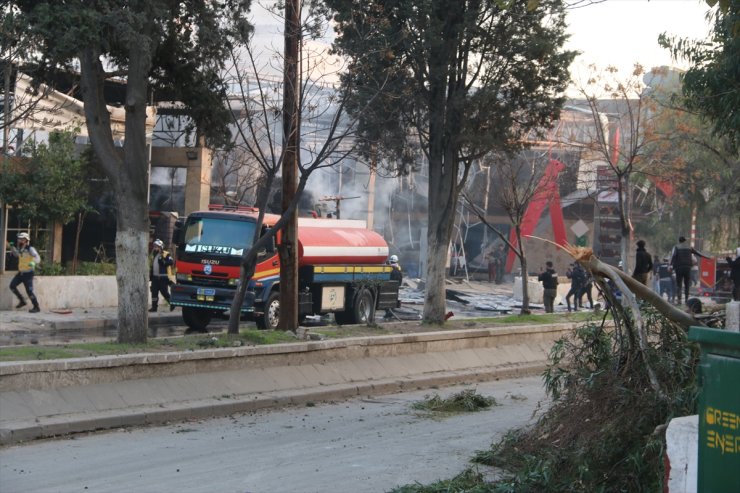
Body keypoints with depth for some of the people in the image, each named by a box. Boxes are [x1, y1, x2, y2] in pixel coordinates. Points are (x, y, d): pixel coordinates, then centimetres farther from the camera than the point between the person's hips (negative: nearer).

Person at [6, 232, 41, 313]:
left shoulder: (30, 249, -17)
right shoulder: (20, 249, 6)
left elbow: (37, 258, -29)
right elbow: (15, 254, 30)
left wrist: (34, 263, -50)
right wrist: (10, 247, 16)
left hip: (28, 273, -8)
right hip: (21, 272, 8)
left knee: (29, 291, -8)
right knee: (12, 286, 2)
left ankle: (36, 307, 4)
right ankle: (22, 301, 17)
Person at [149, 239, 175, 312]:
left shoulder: (166, 254, -8)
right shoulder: (154, 255, 18)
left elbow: (171, 262, -21)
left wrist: (164, 261, -32)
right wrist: (150, 275, 25)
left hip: (163, 278, -8)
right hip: (155, 277, 8)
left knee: (164, 292, -5)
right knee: (154, 292, 4)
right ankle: (154, 307, 9)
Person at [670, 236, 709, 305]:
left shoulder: (676, 247, 3)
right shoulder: (689, 248, 12)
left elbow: (673, 255, -12)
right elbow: (698, 253, 19)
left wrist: (671, 265, -20)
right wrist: (706, 257, 30)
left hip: (679, 268, -2)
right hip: (687, 268, 2)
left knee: (678, 284, -2)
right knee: (687, 285, 9)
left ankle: (679, 299, -14)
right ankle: (686, 299, 3)